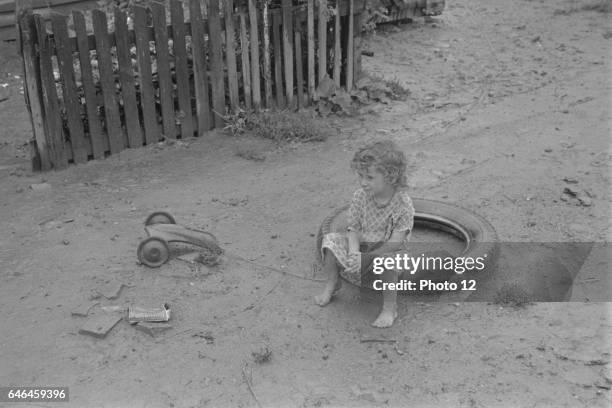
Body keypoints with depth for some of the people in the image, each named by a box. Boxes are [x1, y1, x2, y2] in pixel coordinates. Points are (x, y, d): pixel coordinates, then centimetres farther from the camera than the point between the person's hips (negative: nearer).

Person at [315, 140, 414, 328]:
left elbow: (395, 242, -25)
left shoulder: (403, 204, -24)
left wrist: (367, 257, -29)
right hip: (363, 246, 5)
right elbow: (354, 229, -7)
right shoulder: (360, 196, -12)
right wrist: (354, 252, -27)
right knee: (330, 240, -13)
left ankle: (389, 308, -20)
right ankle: (332, 285, 8)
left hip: (388, 250, -5)